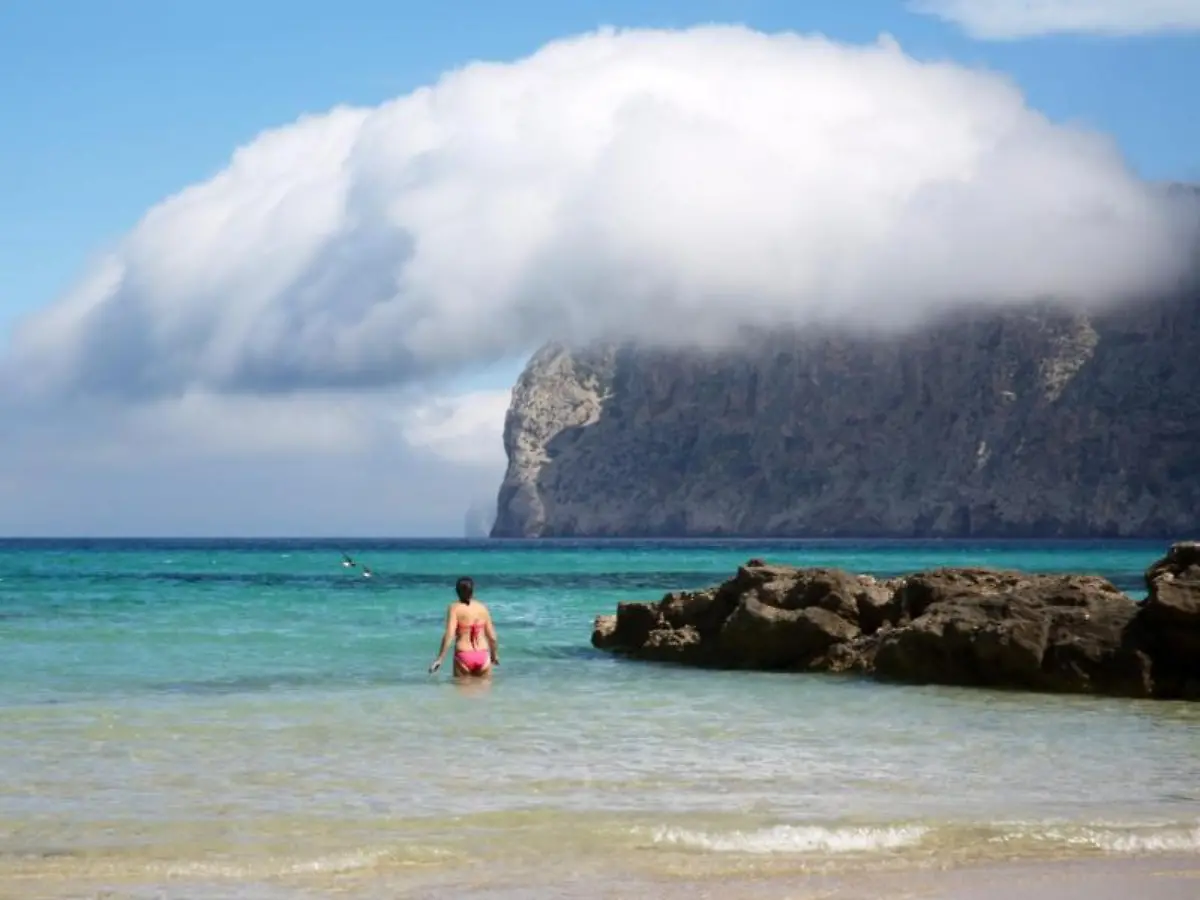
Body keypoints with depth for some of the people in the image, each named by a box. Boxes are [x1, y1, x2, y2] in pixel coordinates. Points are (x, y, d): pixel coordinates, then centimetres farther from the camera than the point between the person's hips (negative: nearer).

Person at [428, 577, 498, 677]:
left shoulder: (455, 608, -4)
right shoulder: (482, 608, 6)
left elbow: (449, 635, -14)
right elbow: (491, 636, 10)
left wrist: (440, 659, -14)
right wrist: (495, 655, 27)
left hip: (463, 655, -3)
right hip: (482, 656, 3)